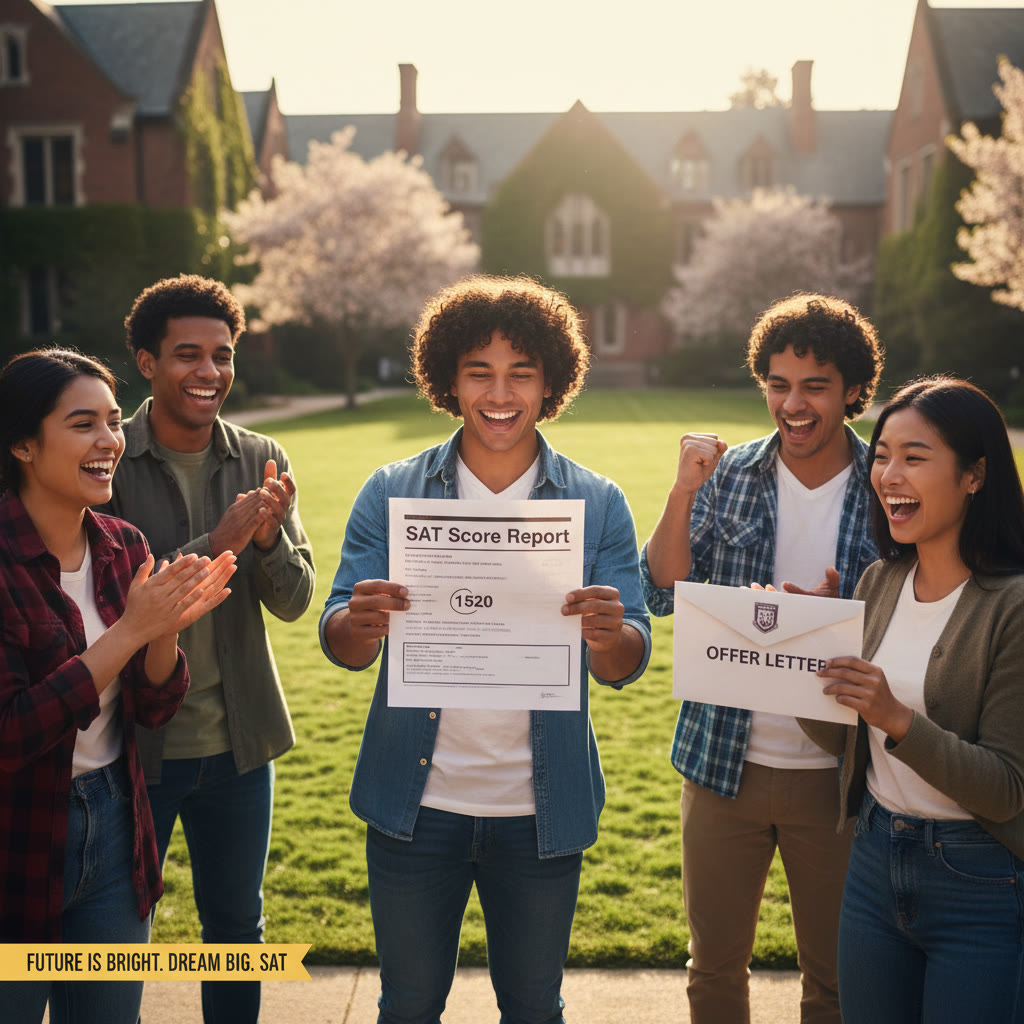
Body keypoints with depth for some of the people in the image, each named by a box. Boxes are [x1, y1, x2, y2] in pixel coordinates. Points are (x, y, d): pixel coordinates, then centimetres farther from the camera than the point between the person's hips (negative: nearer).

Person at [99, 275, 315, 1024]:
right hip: (132, 745, -3)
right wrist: (216, 545, -27)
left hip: (238, 744, 3)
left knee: (236, 923, 19)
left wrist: (268, 536, -24)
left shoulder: (262, 462, -1)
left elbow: (294, 601, -3)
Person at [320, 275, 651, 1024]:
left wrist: (609, 635, -29)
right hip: (416, 805, 0)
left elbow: (628, 666, -5)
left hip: (541, 813, 0)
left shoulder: (598, 505, -2)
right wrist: (363, 625, -29)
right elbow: (338, 643, -5)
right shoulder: (391, 496, -2)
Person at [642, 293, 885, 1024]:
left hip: (836, 773, -1)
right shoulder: (727, 475, -3)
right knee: (715, 963, 17)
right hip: (725, 763, 1)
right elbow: (663, 595, -6)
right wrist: (684, 491, -18)